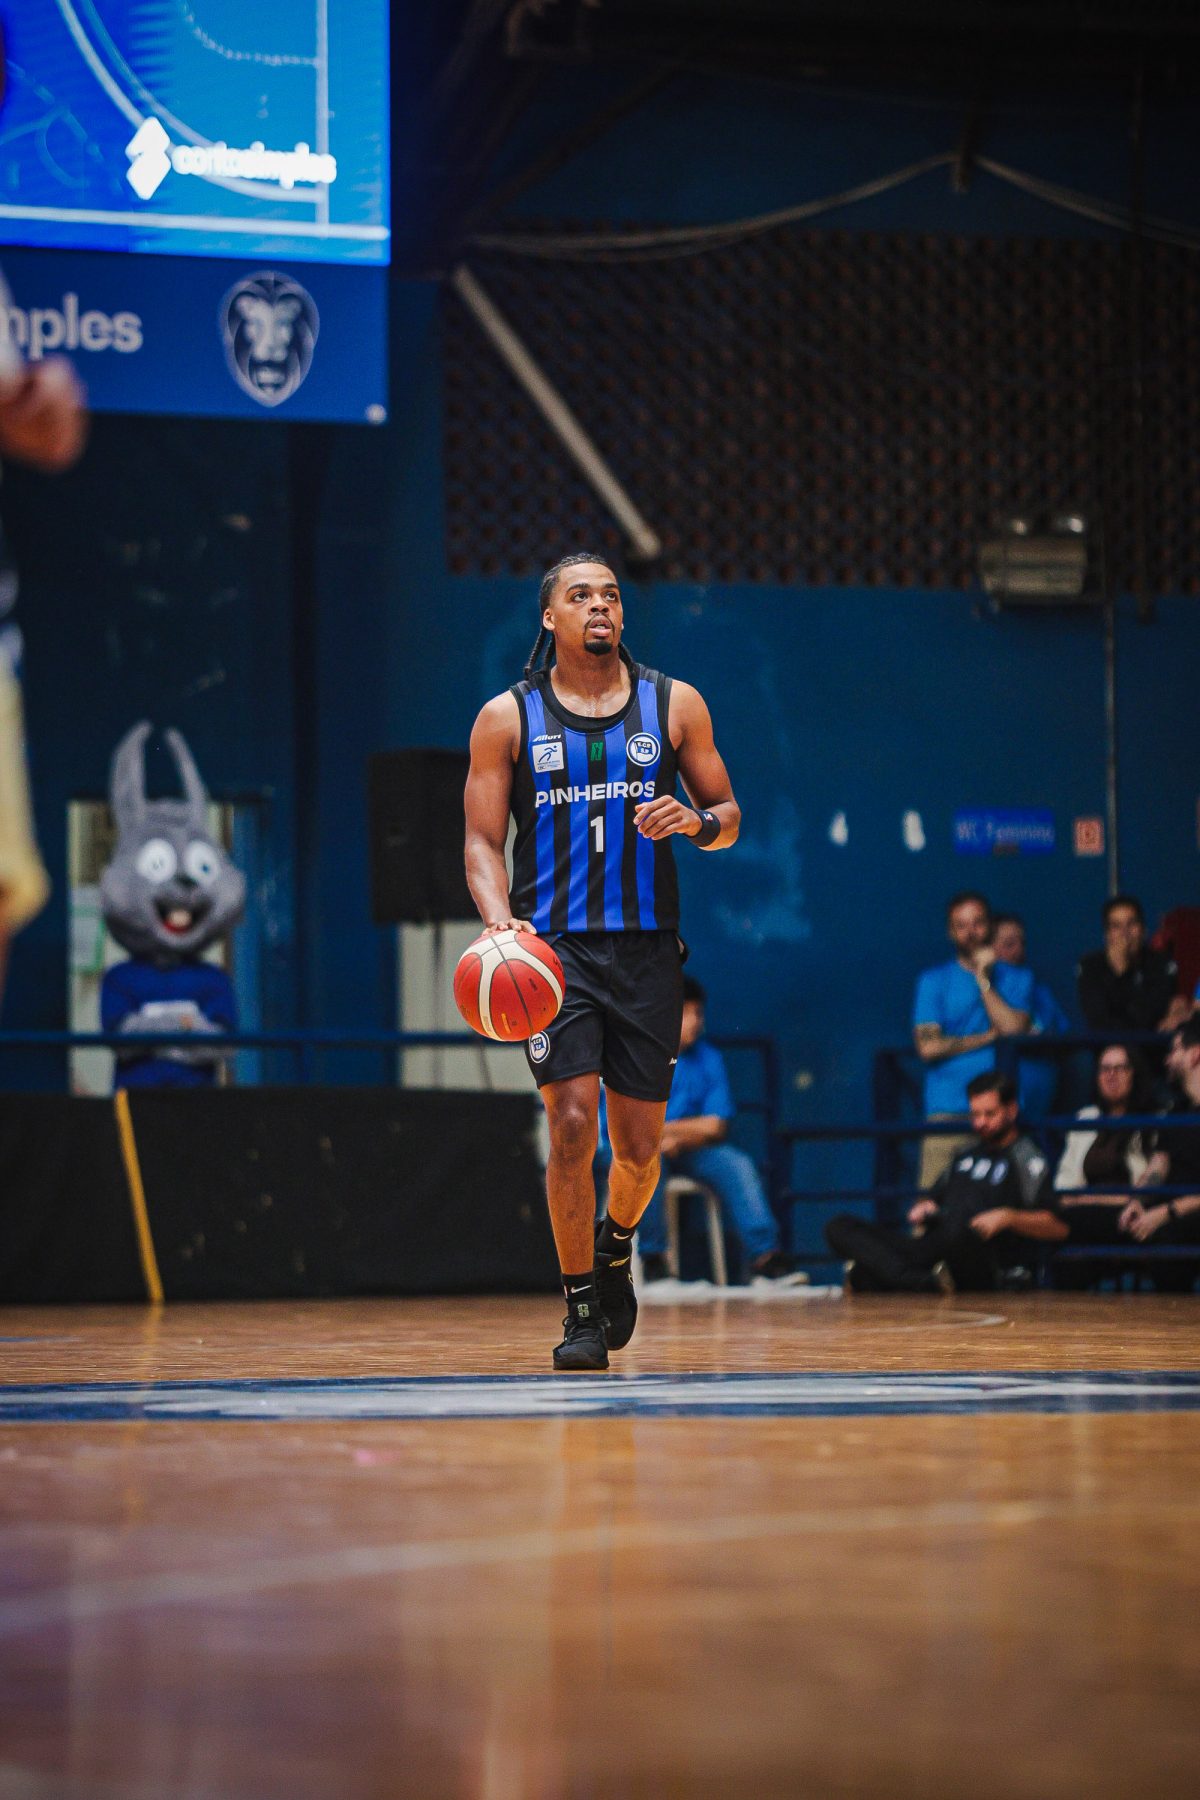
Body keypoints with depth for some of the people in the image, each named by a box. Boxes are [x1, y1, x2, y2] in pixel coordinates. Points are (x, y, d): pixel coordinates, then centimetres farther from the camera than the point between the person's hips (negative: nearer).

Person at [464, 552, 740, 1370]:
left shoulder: (674, 705, 7)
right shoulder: (508, 717, 4)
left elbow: (728, 816, 12)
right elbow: (483, 841, 3)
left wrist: (697, 822, -12)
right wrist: (498, 917, -16)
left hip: (646, 948, 2)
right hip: (552, 946, -2)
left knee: (640, 1141, 6)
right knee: (572, 1122, -15)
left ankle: (615, 1249, 38)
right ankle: (582, 1310, -4)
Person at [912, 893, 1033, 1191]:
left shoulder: (1016, 979, 15)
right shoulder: (934, 981, 11)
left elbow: (1015, 1029, -3)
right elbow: (928, 1046, -1)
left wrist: (984, 980, 0)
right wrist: (988, 1037, -1)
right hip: (948, 1108, -1)